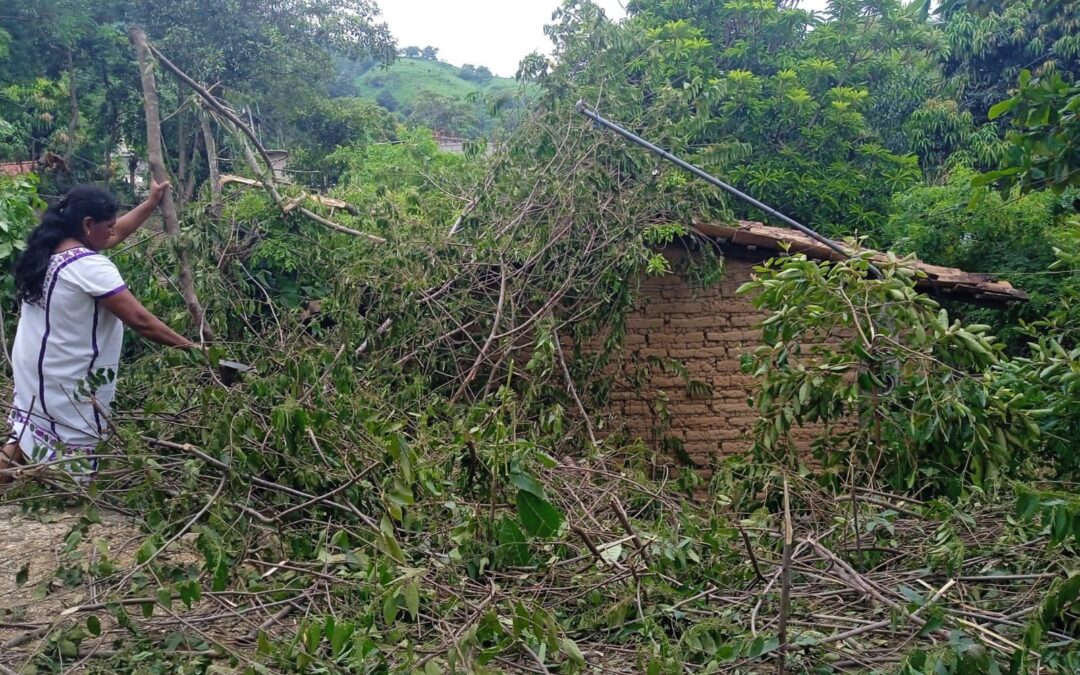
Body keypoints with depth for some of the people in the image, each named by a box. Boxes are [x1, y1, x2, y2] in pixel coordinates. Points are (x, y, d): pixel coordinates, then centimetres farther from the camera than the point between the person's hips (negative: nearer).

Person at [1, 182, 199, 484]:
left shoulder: (47, 249, 6)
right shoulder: (90, 266, -22)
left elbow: (115, 234, 19)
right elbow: (139, 319, -24)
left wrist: (151, 203, 23)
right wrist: (190, 346, -18)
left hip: (33, 369, 9)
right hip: (65, 380, -9)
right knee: (72, 469, 0)